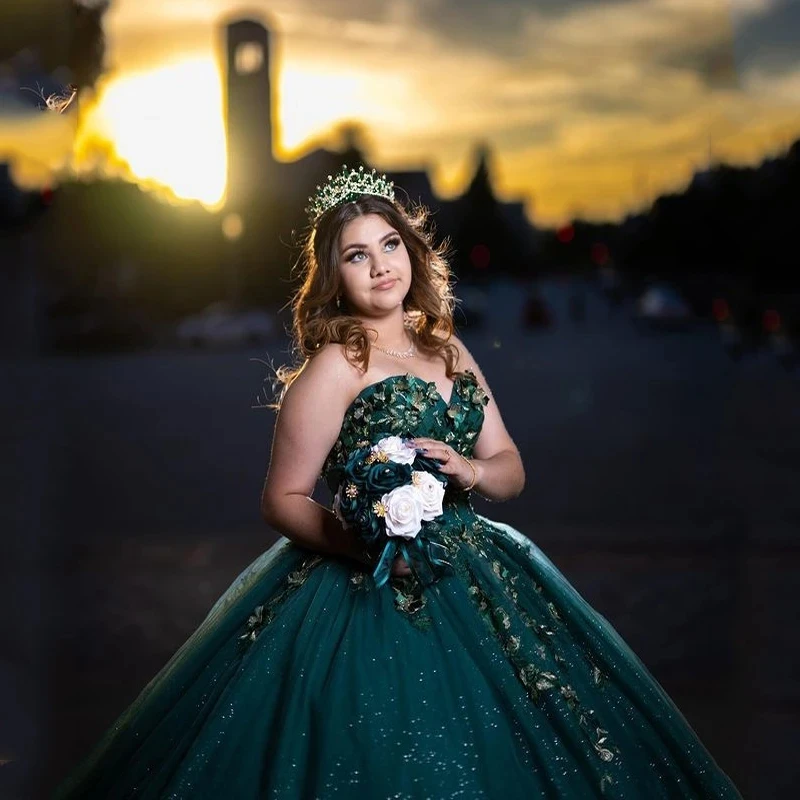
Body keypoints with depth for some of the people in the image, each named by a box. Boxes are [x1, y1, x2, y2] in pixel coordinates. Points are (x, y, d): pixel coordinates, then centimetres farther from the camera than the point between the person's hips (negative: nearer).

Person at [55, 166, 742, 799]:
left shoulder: (447, 349, 10)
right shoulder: (334, 365, -9)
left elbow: (511, 469, 11)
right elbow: (281, 500, -9)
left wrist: (469, 471, -11)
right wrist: (360, 541, -25)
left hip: (471, 583, 6)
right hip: (371, 595, -6)